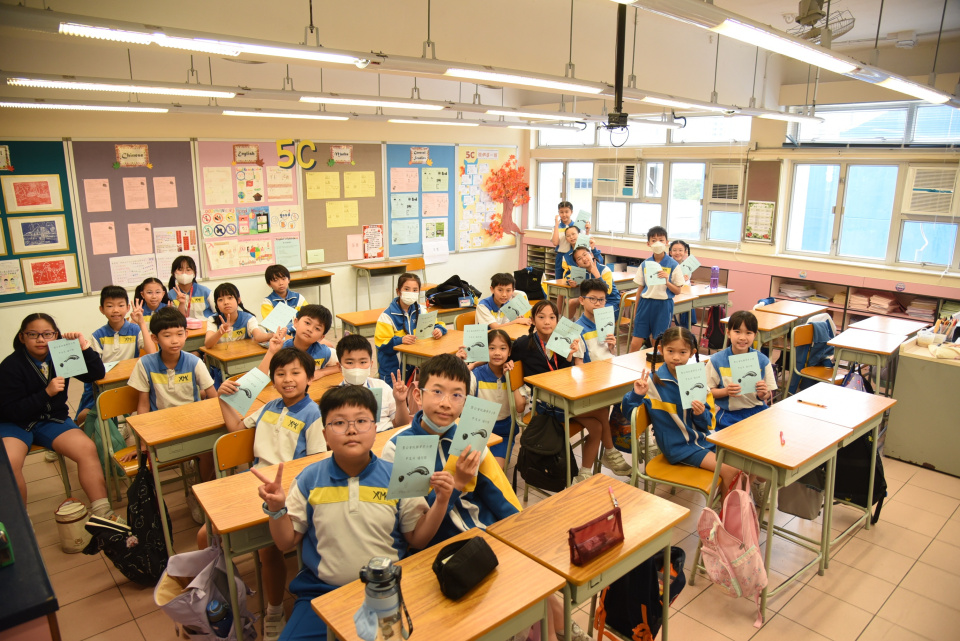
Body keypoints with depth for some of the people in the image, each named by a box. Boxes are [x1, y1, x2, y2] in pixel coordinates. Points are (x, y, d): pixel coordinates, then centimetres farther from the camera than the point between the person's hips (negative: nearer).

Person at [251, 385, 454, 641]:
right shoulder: (310, 478, -1)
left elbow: (418, 539, 2)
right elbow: (286, 543, 6)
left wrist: (441, 502, -12)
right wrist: (276, 508, -12)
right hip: (322, 591, 1)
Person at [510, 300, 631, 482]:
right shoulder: (525, 344, -7)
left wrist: (569, 357, -15)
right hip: (545, 404, -5)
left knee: (596, 426, -18)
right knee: (603, 411, -17)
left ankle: (585, 474, -1)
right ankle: (610, 453, 5)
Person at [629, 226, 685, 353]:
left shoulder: (673, 265, -3)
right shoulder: (645, 264, 5)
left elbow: (678, 291, -1)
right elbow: (640, 288, 11)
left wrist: (666, 281, -18)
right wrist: (636, 310, 12)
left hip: (663, 305, -2)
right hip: (645, 303, 2)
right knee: (635, 344, -2)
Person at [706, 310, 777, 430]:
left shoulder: (762, 361, 1)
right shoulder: (716, 361, -4)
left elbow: (769, 396, 7)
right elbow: (708, 392, -1)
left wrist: (763, 394, -15)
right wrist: (726, 391, -18)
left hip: (757, 411, 2)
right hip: (728, 414, -2)